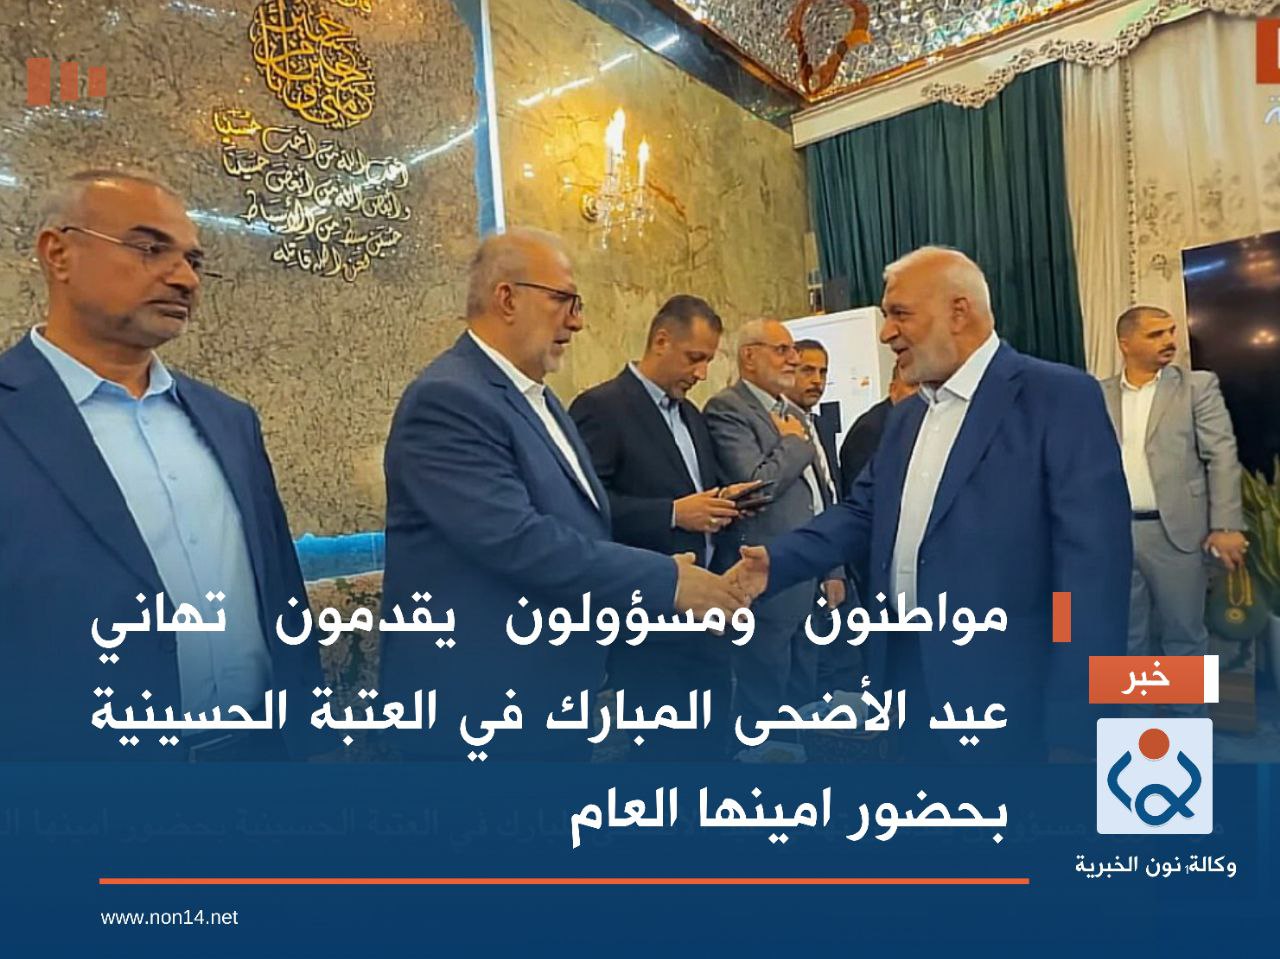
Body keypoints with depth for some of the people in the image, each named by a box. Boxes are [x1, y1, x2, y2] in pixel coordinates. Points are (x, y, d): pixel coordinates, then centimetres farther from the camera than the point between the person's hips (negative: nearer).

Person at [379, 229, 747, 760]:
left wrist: (665, 589, 3)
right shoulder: (448, 399, -19)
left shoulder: (536, 396, 11)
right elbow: (517, 540, -28)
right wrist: (665, 579, -22)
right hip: (478, 703, -9)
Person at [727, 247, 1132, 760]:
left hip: (1015, 703, -7)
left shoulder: (1061, 398, -12)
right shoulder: (906, 417, 13)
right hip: (920, 687, 7)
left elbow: (1093, 563, -17)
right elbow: (861, 514, 9)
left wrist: (1073, 728, -19)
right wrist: (776, 562, -8)